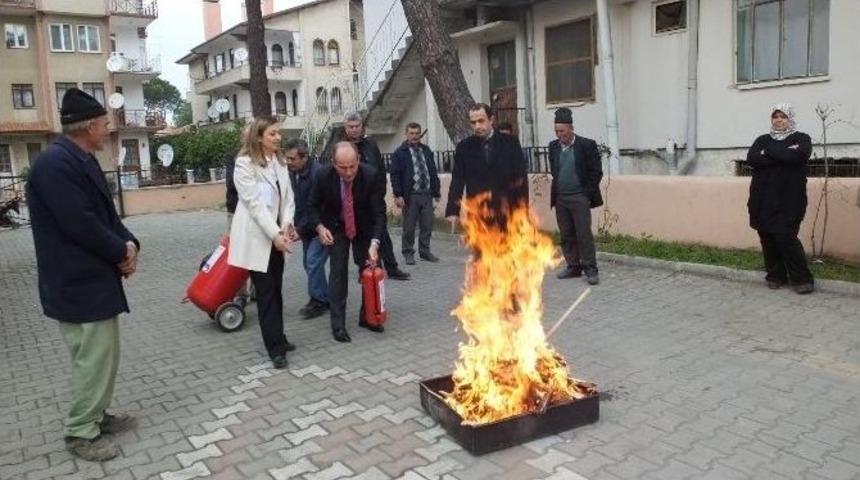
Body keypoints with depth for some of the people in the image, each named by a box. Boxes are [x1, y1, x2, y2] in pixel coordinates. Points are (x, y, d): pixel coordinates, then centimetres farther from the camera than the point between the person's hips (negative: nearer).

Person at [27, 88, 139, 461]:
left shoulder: (81, 161, 10)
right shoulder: (55, 164, -22)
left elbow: (106, 214, 14)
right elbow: (81, 225, -26)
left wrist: (128, 245, -4)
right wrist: (123, 252, -12)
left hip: (96, 278, 10)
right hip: (78, 284, -10)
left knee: (103, 355, 19)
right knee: (92, 359, 0)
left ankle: (96, 416, 34)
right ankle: (80, 433, 16)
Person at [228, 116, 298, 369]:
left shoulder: (280, 162, 9)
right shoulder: (245, 164, -12)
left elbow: (287, 196, 6)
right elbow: (254, 203, -18)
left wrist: (286, 225, -10)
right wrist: (275, 234, -22)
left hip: (276, 236, 6)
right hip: (257, 237, -6)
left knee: (276, 290, 13)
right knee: (266, 293, -2)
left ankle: (278, 339, 25)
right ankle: (276, 348, 3)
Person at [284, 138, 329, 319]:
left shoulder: (317, 173, -25)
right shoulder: (290, 173, -2)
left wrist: (300, 229, -23)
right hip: (306, 227, 8)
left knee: (313, 260, -12)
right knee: (308, 262, 11)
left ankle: (317, 300, 2)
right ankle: (325, 298, 23)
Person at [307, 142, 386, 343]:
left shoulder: (371, 175, -28)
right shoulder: (323, 176, -25)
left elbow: (379, 212, -25)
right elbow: (312, 206, -10)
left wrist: (374, 242, -37)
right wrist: (320, 227, -28)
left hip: (365, 228, 1)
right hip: (335, 227, -1)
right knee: (337, 271, -8)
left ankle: (367, 317, 24)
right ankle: (338, 324, 0)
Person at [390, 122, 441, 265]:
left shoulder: (426, 150, 15)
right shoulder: (400, 153, 0)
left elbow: (433, 172, 17)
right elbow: (395, 175, -5)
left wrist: (436, 191, 12)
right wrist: (398, 195, -12)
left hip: (427, 194, 5)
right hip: (410, 196, -4)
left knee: (427, 226, 7)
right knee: (409, 227, 1)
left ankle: (425, 251, 20)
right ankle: (408, 253, 13)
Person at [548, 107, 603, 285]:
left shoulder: (587, 145, -5)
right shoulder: (554, 146, 9)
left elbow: (596, 172, -4)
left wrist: (587, 193, -8)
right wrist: (556, 189, 10)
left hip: (579, 198, -5)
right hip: (560, 199, 5)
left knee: (584, 234, -5)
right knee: (566, 235, 8)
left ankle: (590, 269, 2)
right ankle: (573, 266, 17)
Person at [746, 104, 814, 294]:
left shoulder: (801, 138, 7)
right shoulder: (762, 140, 16)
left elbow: (799, 155, -16)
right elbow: (751, 158, -5)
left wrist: (768, 153, -6)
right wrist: (784, 155, -11)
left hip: (789, 199, -4)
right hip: (763, 198, 4)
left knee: (785, 236, -12)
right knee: (767, 237, 2)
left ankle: (801, 278, 1)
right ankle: (775, 276, 14)